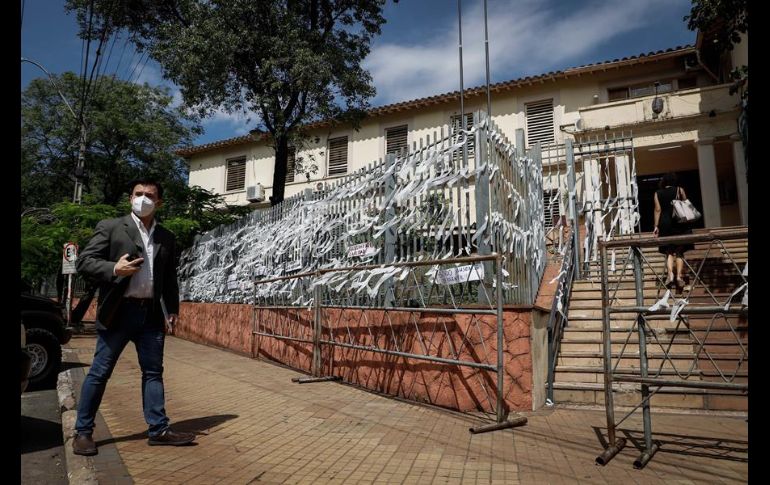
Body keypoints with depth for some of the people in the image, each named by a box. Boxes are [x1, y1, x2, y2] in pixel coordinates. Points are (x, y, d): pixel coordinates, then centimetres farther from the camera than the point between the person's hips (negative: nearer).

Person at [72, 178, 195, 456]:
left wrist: (172, 310, 9)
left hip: (152, 314, 4)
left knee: (153, 372, 8)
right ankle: (83, 432, 19)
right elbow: (84, 262, -4)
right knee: (99, 373, 5)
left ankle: (159, 430, 15)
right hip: (118, 312, -4)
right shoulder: (110, 227, 0)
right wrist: (114, 270, -21)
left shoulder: (166, 238, 12)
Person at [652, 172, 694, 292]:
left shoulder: (658, 193, 5)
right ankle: (679, 276, -5)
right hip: (679, 224, 0)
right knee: (679, 251, 5)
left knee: (669, 251, 4)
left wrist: (656, 226, 2)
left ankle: (670, 275, -14)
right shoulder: (679, 190, 3)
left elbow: (658, 210, 1)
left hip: (665, 224, 1)